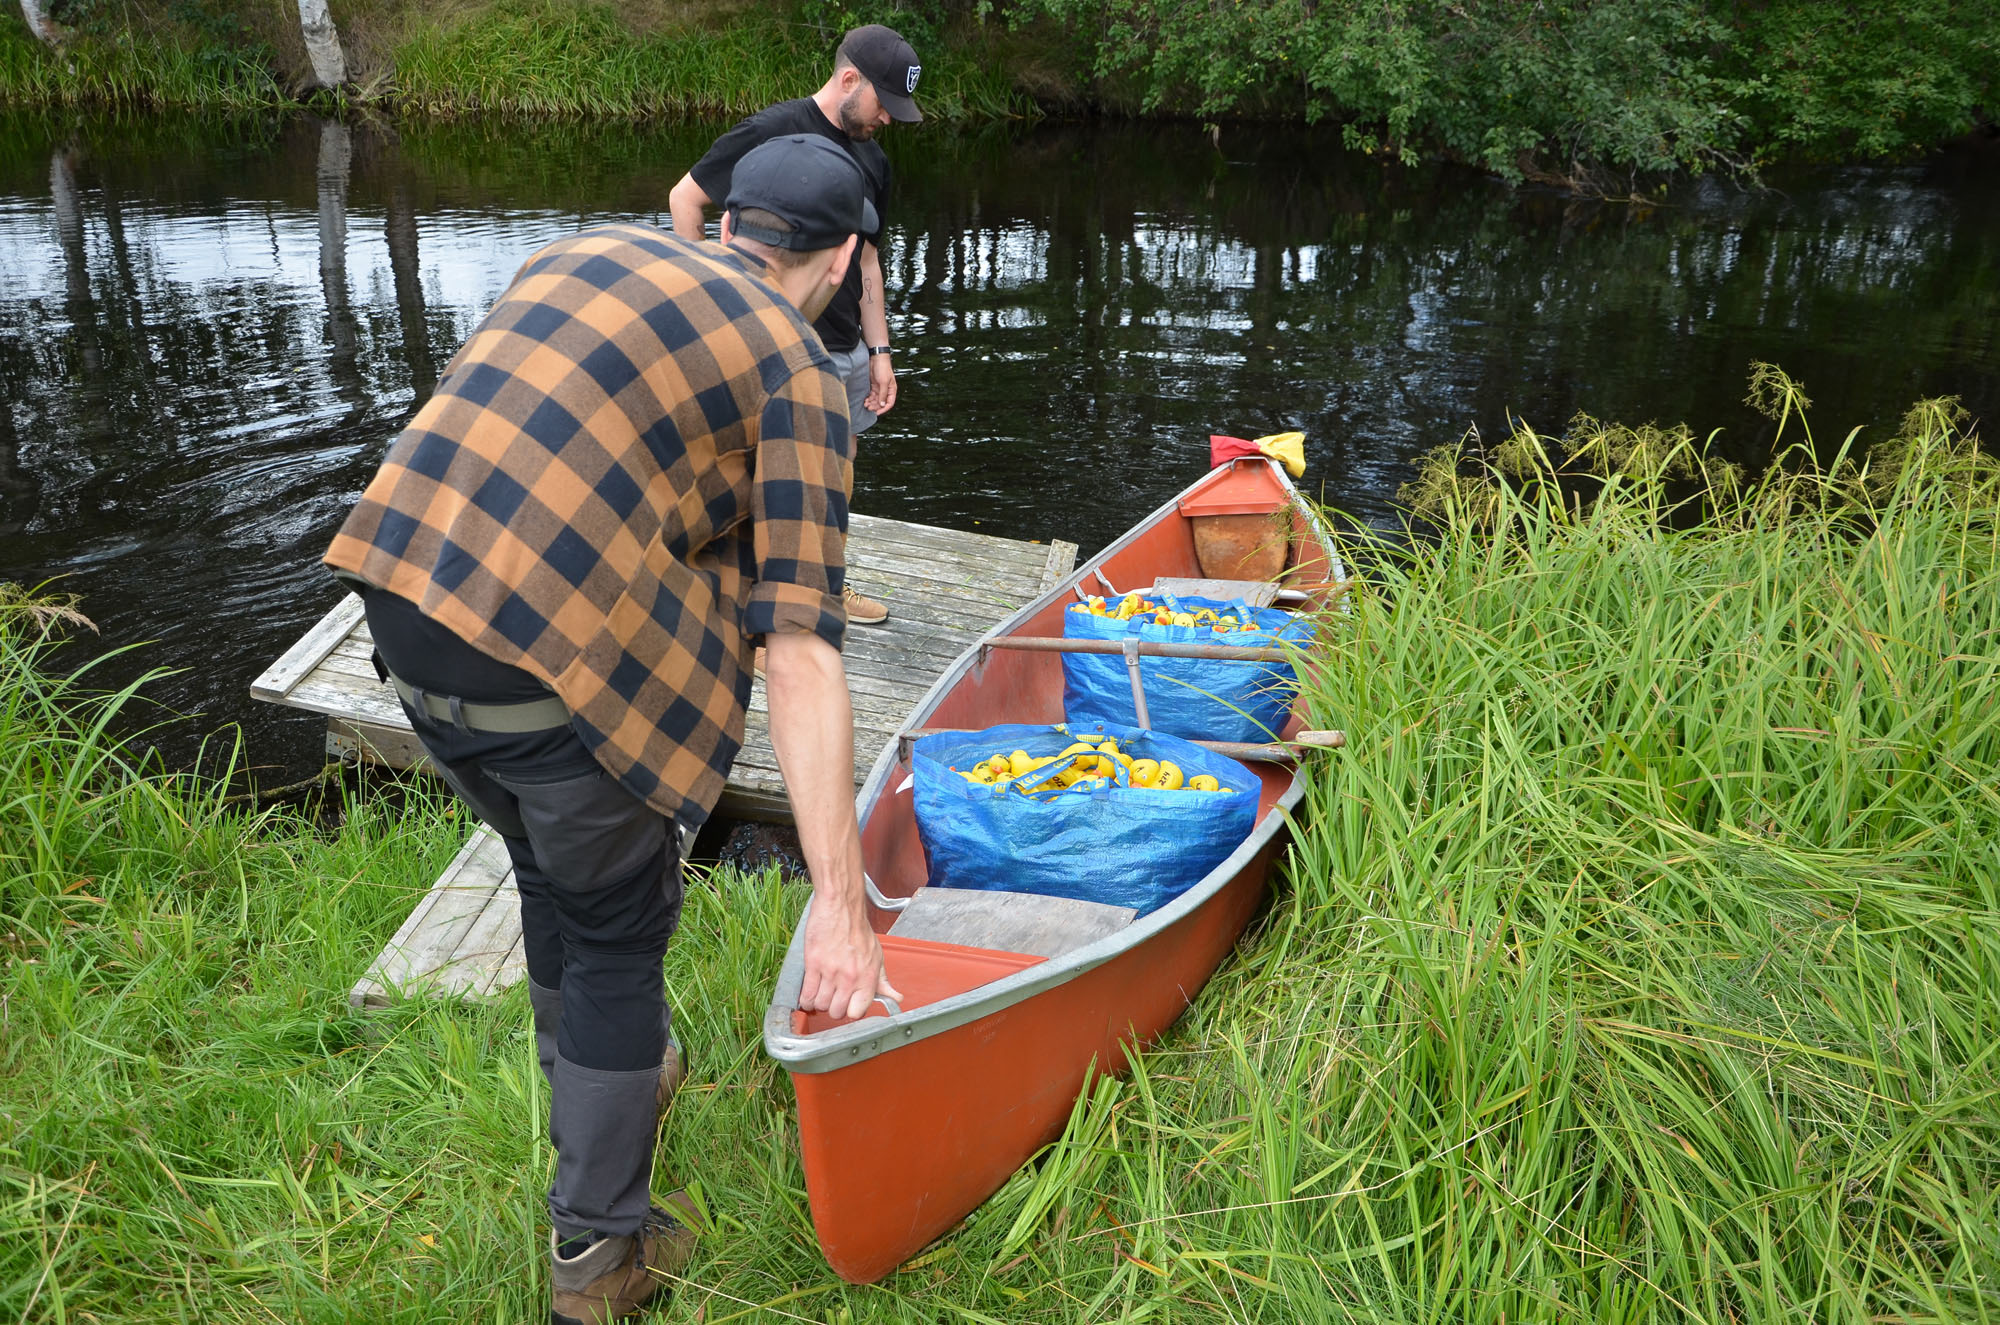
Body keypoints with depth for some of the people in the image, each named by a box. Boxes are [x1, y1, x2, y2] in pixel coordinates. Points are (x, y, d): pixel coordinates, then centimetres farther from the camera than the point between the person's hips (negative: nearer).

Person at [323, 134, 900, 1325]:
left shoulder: (597, 247, 18)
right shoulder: (800, 370, -2)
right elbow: (803, 651, -10)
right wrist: (840, 902, -11)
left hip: (403, 598, 7)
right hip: (555, 653, -7)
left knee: (554, 870, 29)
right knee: (617, 923, 14)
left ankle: (605, 1078, 54)